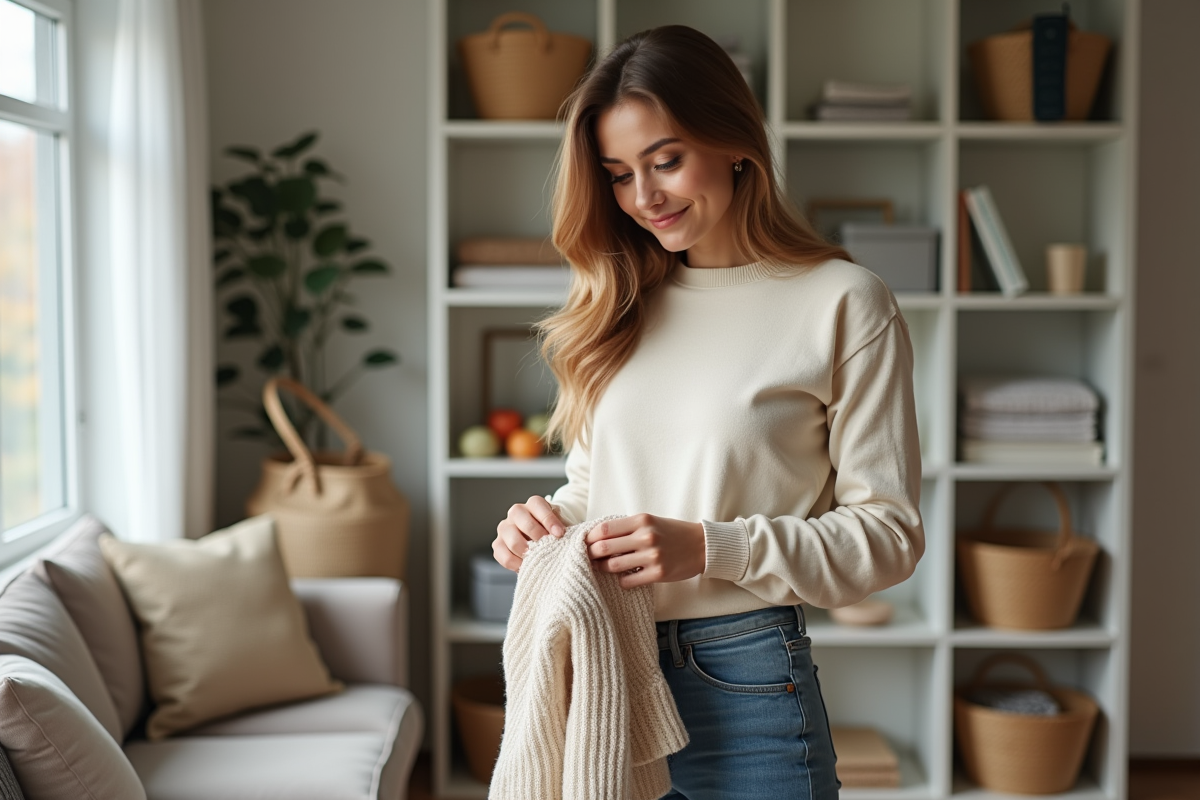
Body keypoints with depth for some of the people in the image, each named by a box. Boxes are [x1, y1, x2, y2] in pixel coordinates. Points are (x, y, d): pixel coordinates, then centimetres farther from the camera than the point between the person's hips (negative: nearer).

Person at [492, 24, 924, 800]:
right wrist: (545, 523, -4)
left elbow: (888, 532, -8)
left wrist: (710, 548, -19)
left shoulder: (843, 305, -6)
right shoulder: (622, 307, 10)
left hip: (742, 684, -4)